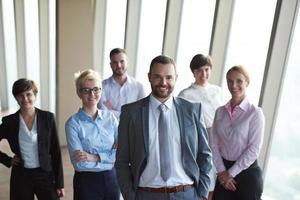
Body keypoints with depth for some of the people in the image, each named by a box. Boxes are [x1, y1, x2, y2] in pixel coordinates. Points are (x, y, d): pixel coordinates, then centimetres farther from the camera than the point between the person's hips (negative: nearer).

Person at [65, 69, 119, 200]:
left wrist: (95, 157, -17)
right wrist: (109, 156, -13)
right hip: (86, 182, -3)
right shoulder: (73, 123, -12)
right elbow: (79, 163, -17)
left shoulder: (110, 117, -1)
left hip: (111, 179, 4)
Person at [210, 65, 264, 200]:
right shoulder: (220, 111, 1)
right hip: (225, 171, 3)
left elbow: (254, 149, -13)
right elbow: (214, 143, 1)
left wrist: (231, 173, -10)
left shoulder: (255, 112, -11)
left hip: (247, 172, -3)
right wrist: (222, 171, -6)